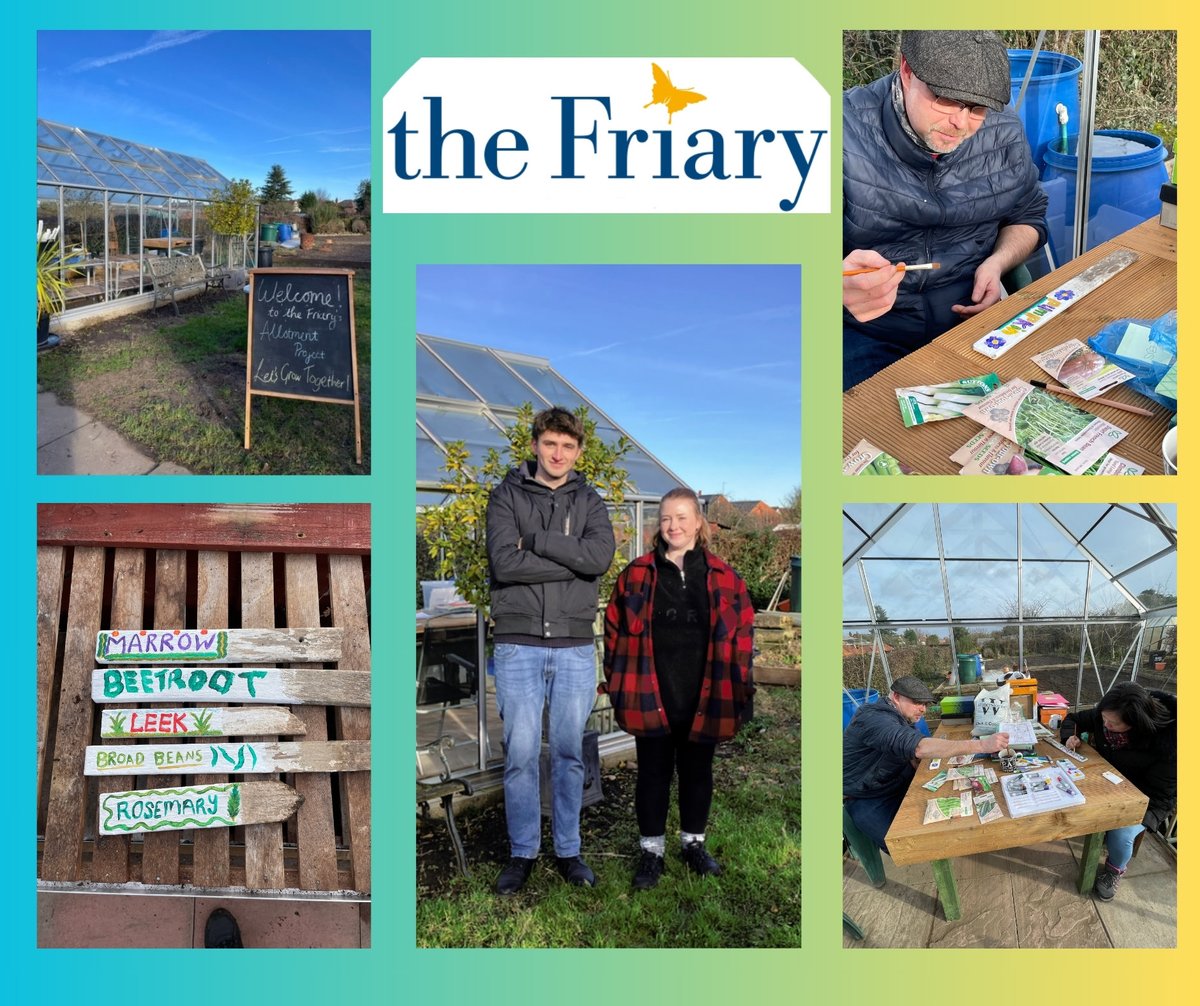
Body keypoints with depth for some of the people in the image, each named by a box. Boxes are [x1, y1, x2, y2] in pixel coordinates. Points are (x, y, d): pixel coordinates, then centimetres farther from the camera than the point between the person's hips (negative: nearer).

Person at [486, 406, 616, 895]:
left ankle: (568, 850, 24)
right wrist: (572, 561, -12)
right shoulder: (507, 496, 3)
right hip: (518, 644, -2)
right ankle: (522, 852, 19)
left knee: (570, 753, 10)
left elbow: (601, 556, -12)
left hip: (575, 647, 2)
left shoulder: (590, 502, 8)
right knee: (520, 753, 2)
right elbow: (504, 562, -14)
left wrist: (534, 540, -13)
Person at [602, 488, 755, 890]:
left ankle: (694, 843, 35)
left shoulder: (723, 578, 0)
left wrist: (741, 687, 1)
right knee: (653, 773, 10)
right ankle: (651, 851, 25)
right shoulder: (637, 574, -2)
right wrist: (615, 681, 0)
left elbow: (742, 634, 3)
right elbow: (615, 629, 3)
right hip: (650, 696, -1)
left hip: (704, 698, 1)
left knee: (697, 771, 16)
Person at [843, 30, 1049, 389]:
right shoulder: (848, 129, -13)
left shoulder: (1005, 133, 2)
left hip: (972, 317, 4)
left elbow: (1028, 217, 19)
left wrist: (998, 262, -5)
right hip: (867, 333, -4)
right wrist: (841, 282, -43)